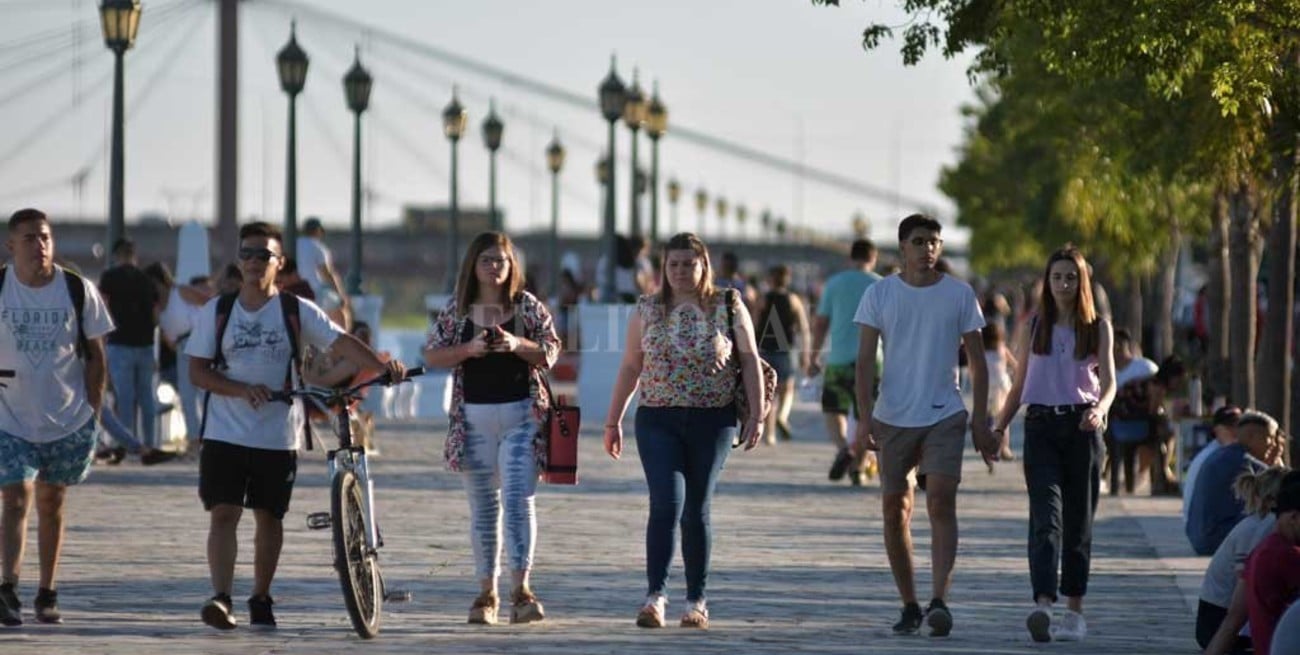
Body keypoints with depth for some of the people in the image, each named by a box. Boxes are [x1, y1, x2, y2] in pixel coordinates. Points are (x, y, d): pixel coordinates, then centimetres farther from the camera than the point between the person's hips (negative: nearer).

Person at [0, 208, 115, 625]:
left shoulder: (78, 290, -3)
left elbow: (96, 354, 3)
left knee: (51, 504, 10)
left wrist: (93, 412, 0)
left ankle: (47, 594, 17)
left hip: (68, 419, 1)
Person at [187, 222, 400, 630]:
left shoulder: (296, 311, -1)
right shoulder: (217, 311, 3)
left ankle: (261, 599, 23)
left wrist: (382, 367, -28)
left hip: (278, 438, 0)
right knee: (223, 513, -11)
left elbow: (341, 342, -11)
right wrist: (242, 389, -16)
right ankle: (222, 598, -18)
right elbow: (197, 370, 0)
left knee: (269, 517, 9)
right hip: (225, 433, 0)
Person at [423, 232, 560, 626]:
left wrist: (516, 345, -17)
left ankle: (522, 589, -19)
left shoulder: (527, 306, 3)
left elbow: (550, 354, 1)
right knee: (484, 507, 7)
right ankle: (487, 593, 12)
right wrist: (469, 349, -13)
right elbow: (432, 355, 4)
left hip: (522, 415, -2)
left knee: (518, 499, -14)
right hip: (474, 416, 2)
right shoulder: (457, 310, 7)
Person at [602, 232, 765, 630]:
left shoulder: (728, 307, 3)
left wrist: (757, 415, -4)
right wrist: (613, 421, 10)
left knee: (697, 511, 5)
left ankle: (697, 601, 14)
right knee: (666, 504, -14)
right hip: (658, 421, 0)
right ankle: (655, 596, -17)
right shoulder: (647, 311, 6)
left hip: (713, 421, 0)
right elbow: (630, 367, 11)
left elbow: (750, 360, 3)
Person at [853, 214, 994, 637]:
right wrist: (865, 416, -10)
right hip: (893, 416, 2)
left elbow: (977, 362, 7)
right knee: (894, 510, 4)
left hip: (945, 416, -1)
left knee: (941, 503, -16)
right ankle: (909, 606, 15)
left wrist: (980, 422, 1)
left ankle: (939, 601, -23)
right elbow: (866, 359, 0)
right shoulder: (879, 294, 3)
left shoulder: (959, 295, 3)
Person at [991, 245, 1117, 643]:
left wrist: (1100, 409, -23)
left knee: (1078, 520, 5)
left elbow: (1108, 381, -3)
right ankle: (1044, 605, -29)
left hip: (1081, 427, 0)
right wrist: (999, 427, 8)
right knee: (1046, 515, -15)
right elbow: (1019, 385, 16)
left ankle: (1074, 611, 13)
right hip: (1041, 424, 0)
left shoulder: (1098, 328, 7)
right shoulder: (1035, 326, 12)